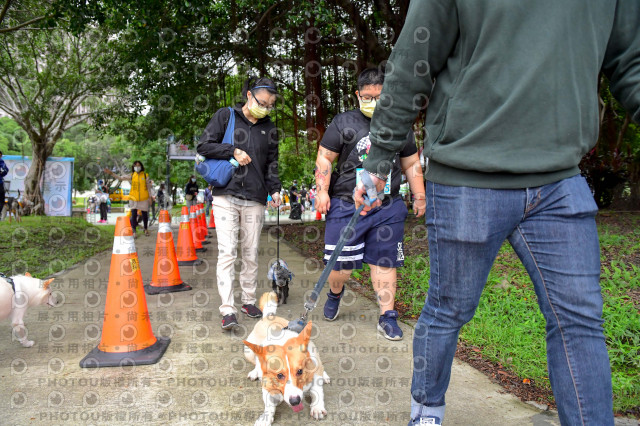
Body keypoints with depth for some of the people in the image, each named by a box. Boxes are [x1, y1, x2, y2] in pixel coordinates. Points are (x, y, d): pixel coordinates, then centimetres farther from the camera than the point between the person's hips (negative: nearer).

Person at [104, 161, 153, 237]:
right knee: (133, 215, -1)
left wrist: (150, 197, 2)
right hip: (134, 199, 1)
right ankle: (134, 231, 9)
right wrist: (111, 173, -10)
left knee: (144, 214, 8)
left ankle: (146, 229, 28)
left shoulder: (145, 175, 1)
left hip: (144, 199, -1)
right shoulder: (131, 176, 4)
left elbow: (149, 187, 4)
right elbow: (120, 178, 0)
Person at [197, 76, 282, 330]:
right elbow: (203, 146, 0)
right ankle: (227, 309, -8)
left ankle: (249, 301, 23)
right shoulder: (226, 116, 4)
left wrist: (274, 189, 2)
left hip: (255, 199, 3)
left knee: (251, 253, 9)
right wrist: (233, 151, -11)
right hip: (226, 196, -3)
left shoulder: (269, 128, 14)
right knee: (227, 252, -9)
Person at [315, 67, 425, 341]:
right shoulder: (344, 123, 3)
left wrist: (420, 197, 14)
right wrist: (322, 190, -4)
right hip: (346, 205, -1)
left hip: (388, 207, 2)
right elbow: (324, 157, 4)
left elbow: (411, 165, 18)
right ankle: (335, 292, 35)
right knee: (340, 262, 2)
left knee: (385, 262, 3)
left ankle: (387, 316, 13)